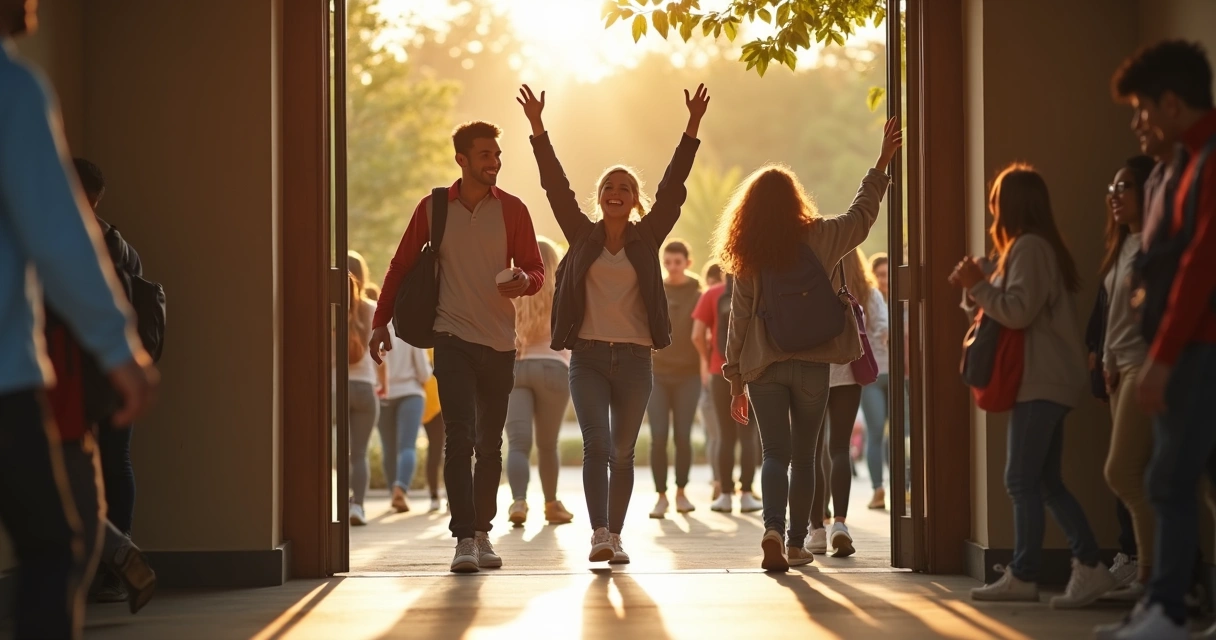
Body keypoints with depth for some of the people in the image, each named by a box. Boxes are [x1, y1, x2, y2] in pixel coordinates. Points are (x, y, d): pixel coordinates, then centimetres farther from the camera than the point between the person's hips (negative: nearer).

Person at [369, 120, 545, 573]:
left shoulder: (512, 210, 3)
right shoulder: (433, 208, 2)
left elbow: (536, 270, 4)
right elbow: (401, 266, 9)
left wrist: (524, 280, -20)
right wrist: (381, 321, 4)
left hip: (499, 341, 2)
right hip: (453, 338, -2)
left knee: (490, 443, 10)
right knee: (459, 436, -14)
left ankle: (482, 533, 22)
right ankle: (465, 538, -17)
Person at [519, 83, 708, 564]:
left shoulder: (647, 238, 6)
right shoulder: (583, 235, 6)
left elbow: (672, 187, -1)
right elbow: (556, 185, 0)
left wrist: (692, 129, -8)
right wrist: (538, 128, -8)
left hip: (634, 359, 1)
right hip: (588, 357, -1)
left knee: (622, 453, 6)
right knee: (596, 446, -13)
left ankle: (615, 536, 13)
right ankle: (598, 533, -20)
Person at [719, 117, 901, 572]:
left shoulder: (746, 257, -1)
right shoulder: (818, 238, -3)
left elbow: (739, 317, 0)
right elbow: (862, 213, 12)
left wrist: (736, 379, 6)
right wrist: (882, 164, 22)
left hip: (763, 367, 0)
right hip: (811, 364, 0)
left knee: (775, 454, 1)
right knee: (803, 456, 11)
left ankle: (774, 531, -22)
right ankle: (797, 543, 15)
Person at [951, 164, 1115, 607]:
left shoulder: (1029, 246, -12)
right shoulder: (1035, 246, 21)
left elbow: (1019, 312, -21)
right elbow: (1010, 308, 20)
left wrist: (978, 285, -11)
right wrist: (976, 289, 9)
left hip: (1042, 382, -10)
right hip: (1045, 381, 10)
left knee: (1023, 480, -8)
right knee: (1046, 482, 8)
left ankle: (1023, 576, -6)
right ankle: (1089, 568, 2)